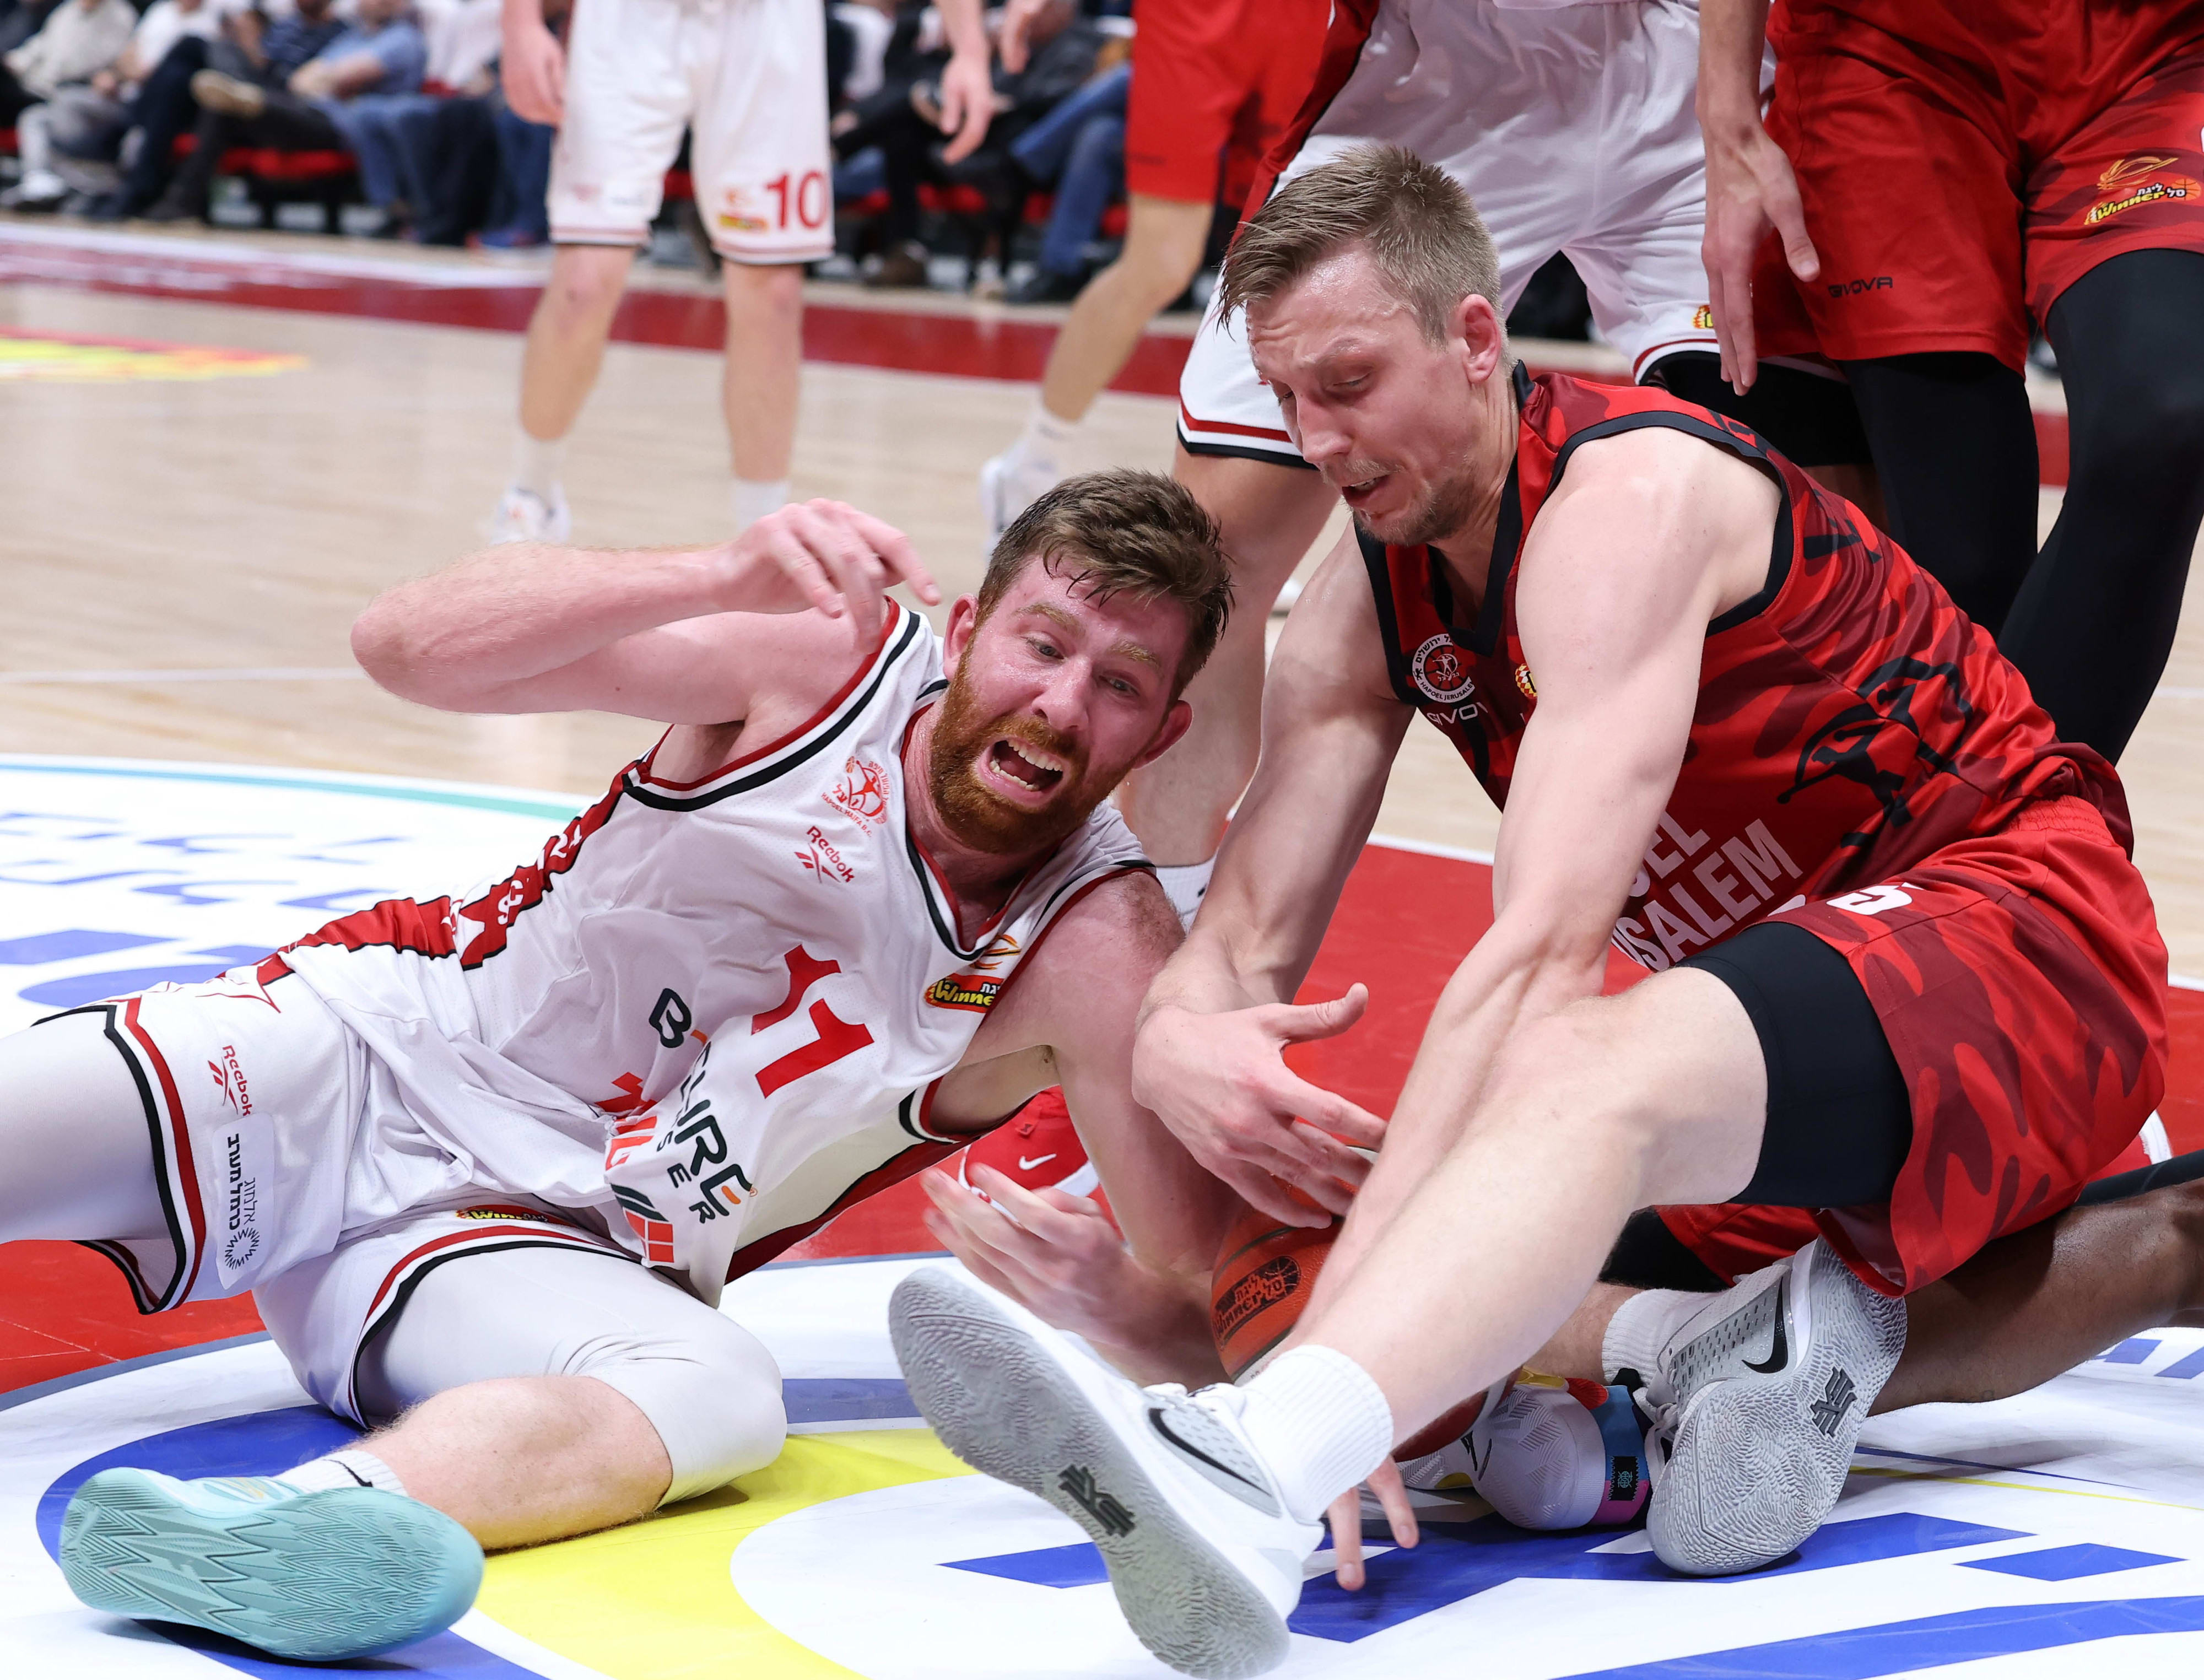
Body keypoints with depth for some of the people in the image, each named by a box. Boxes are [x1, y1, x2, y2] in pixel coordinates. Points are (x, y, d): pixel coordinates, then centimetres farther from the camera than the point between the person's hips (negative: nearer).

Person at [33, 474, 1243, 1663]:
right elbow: (404, 643, -16)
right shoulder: (829, 653, -7)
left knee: (719, 1394, -35)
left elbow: (1206, 1313, -9)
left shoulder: (1098, 949, -7)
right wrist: (724, 576, -31)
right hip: (362, 1047, 1)